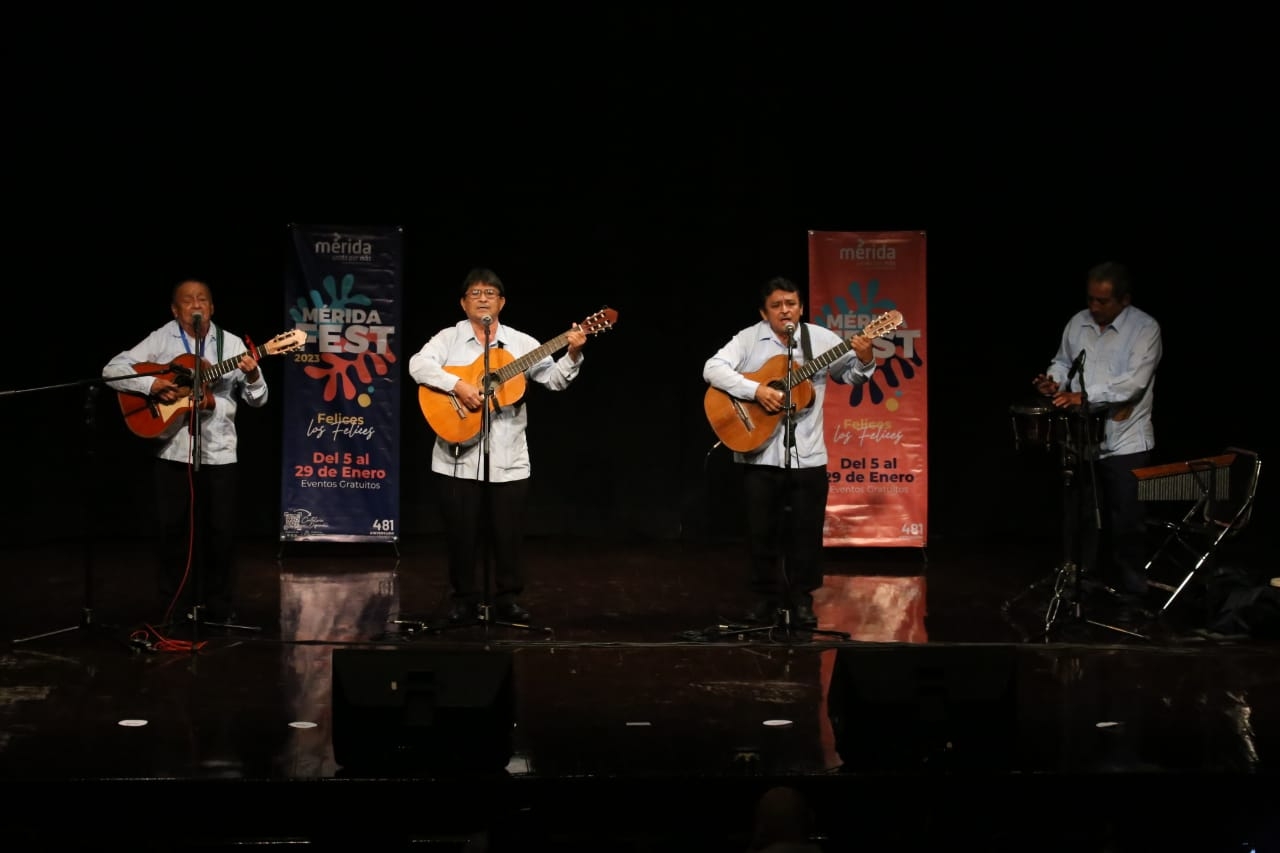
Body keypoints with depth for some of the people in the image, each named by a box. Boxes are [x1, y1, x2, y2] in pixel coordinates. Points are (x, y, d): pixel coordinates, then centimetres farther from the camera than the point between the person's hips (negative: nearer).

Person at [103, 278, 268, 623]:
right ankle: (176, 610, 16)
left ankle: (218, 610, 17)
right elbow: (112, 370, -4)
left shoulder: (231, 344, 4)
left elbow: (257, 400, 4)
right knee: (172, 530, 3)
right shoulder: (161, 340, 0)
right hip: (173, 451, -1)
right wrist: (151, 385, -18)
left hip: (219, 451, 1)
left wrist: (252, 376, -17)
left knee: (221, 531, 4)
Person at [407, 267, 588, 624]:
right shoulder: (449, 338, 2)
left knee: (509, 533, 6)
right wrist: (458, 385, -25)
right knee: (462, 533, 5)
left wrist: (572, 354, -14)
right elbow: (418, 365, -15)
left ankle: (508, 599, 21)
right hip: (459, 457, -1)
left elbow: (554, 379, 3)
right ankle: (465, 599, 20)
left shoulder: (520, 342, 7)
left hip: (509, 457, 2)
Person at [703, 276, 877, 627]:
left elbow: (850, 374, 12)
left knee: (806, 531, 6)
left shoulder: (821, 338, 2)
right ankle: (767, 597, 21)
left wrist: (864, 361, -11)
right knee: (761, 530, 7)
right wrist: (755, 390, -25)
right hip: (760, 453, -1)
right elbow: (712, 368, -15)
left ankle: (801, 599, 19)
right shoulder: (748, 339, -4)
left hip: (807, 454, 1)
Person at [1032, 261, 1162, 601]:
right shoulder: (1078, 323, 6)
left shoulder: (1145, 328, -12)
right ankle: (1086, 580, 30)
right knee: (1083, 516, 15)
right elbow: (1063, 361, 20)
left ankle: (1132, 595, 15)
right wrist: (1055, 382, -4)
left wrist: (1085, 396, -30)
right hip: (1082, 437, 5)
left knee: (1126, 522, 2)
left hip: (1126, 442, -5)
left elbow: (1134, 382, -22)